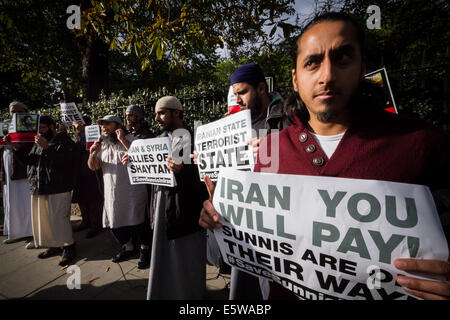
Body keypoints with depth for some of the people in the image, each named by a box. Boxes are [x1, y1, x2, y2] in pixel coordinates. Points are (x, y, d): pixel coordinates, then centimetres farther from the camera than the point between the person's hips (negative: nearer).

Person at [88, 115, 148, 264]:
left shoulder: (130, 139, -8)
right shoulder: (102, 144, 13)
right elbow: (93, 167, 10)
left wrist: (122, 140, -25)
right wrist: (93, 154, -9)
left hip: (132, 192, -6)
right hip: (112, 194, 7)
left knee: (135, 224, 3)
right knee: (115, 224, 15)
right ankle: (128, 247, 37)